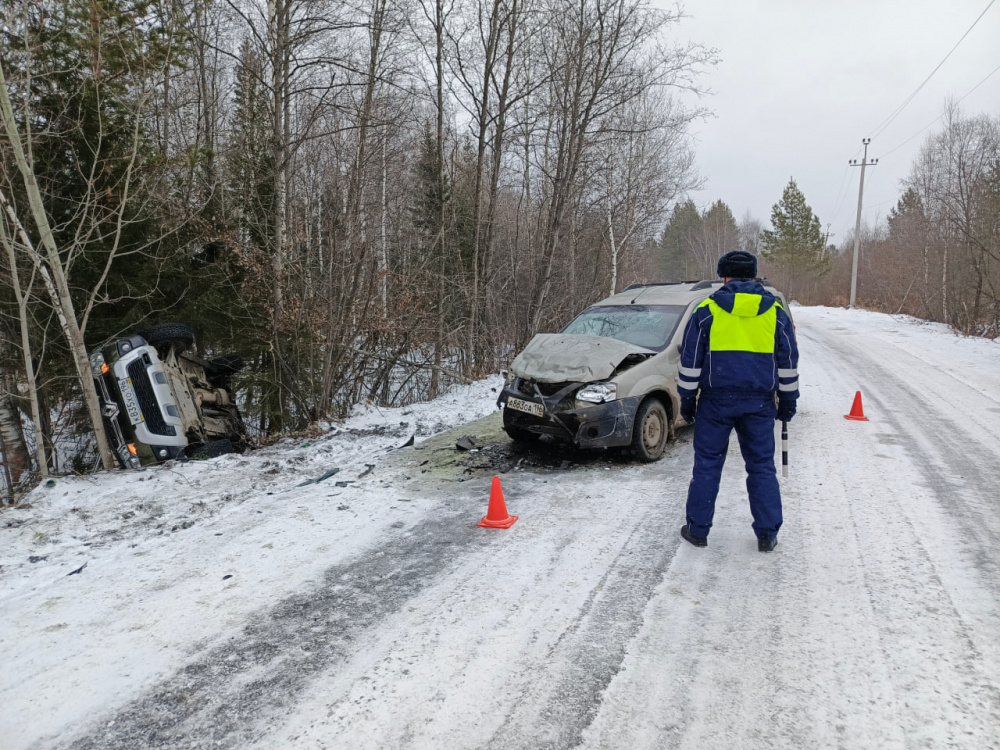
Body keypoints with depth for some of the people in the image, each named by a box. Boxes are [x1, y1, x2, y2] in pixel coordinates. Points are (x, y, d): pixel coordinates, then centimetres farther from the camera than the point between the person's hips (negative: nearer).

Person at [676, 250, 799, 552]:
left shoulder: (706, 311, -1)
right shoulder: (776, 312, 6)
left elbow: (690, 361, 0)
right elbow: (788, 362, 9)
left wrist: (687, 398, 8)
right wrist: (788, 400, 17)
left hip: (716, 401, -2)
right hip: (759, 402, 2)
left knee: (707, 464, 7)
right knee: (761, 466, 10)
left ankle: (697, 529, 13)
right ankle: (767, 534, 14)